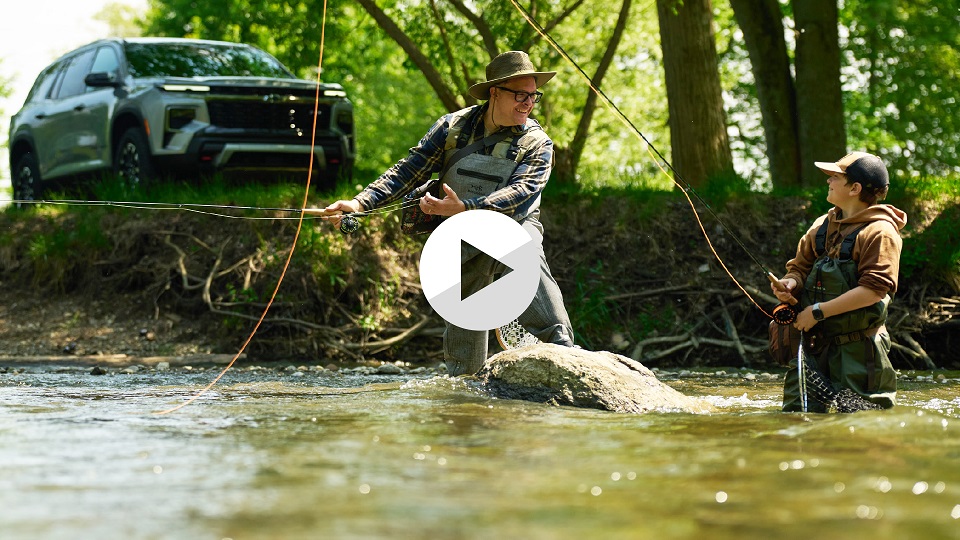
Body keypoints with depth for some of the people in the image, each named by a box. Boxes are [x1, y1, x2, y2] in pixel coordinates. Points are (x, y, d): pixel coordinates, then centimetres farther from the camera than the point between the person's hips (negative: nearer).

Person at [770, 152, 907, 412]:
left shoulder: (879, 232, -10)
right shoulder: (822, 225, 14)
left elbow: (874, 290, -18)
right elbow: (800, 266, 20)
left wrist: (819, 311, -17)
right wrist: (790, 284, -5)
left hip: (858, 350, -7)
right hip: (815, 343, 7)